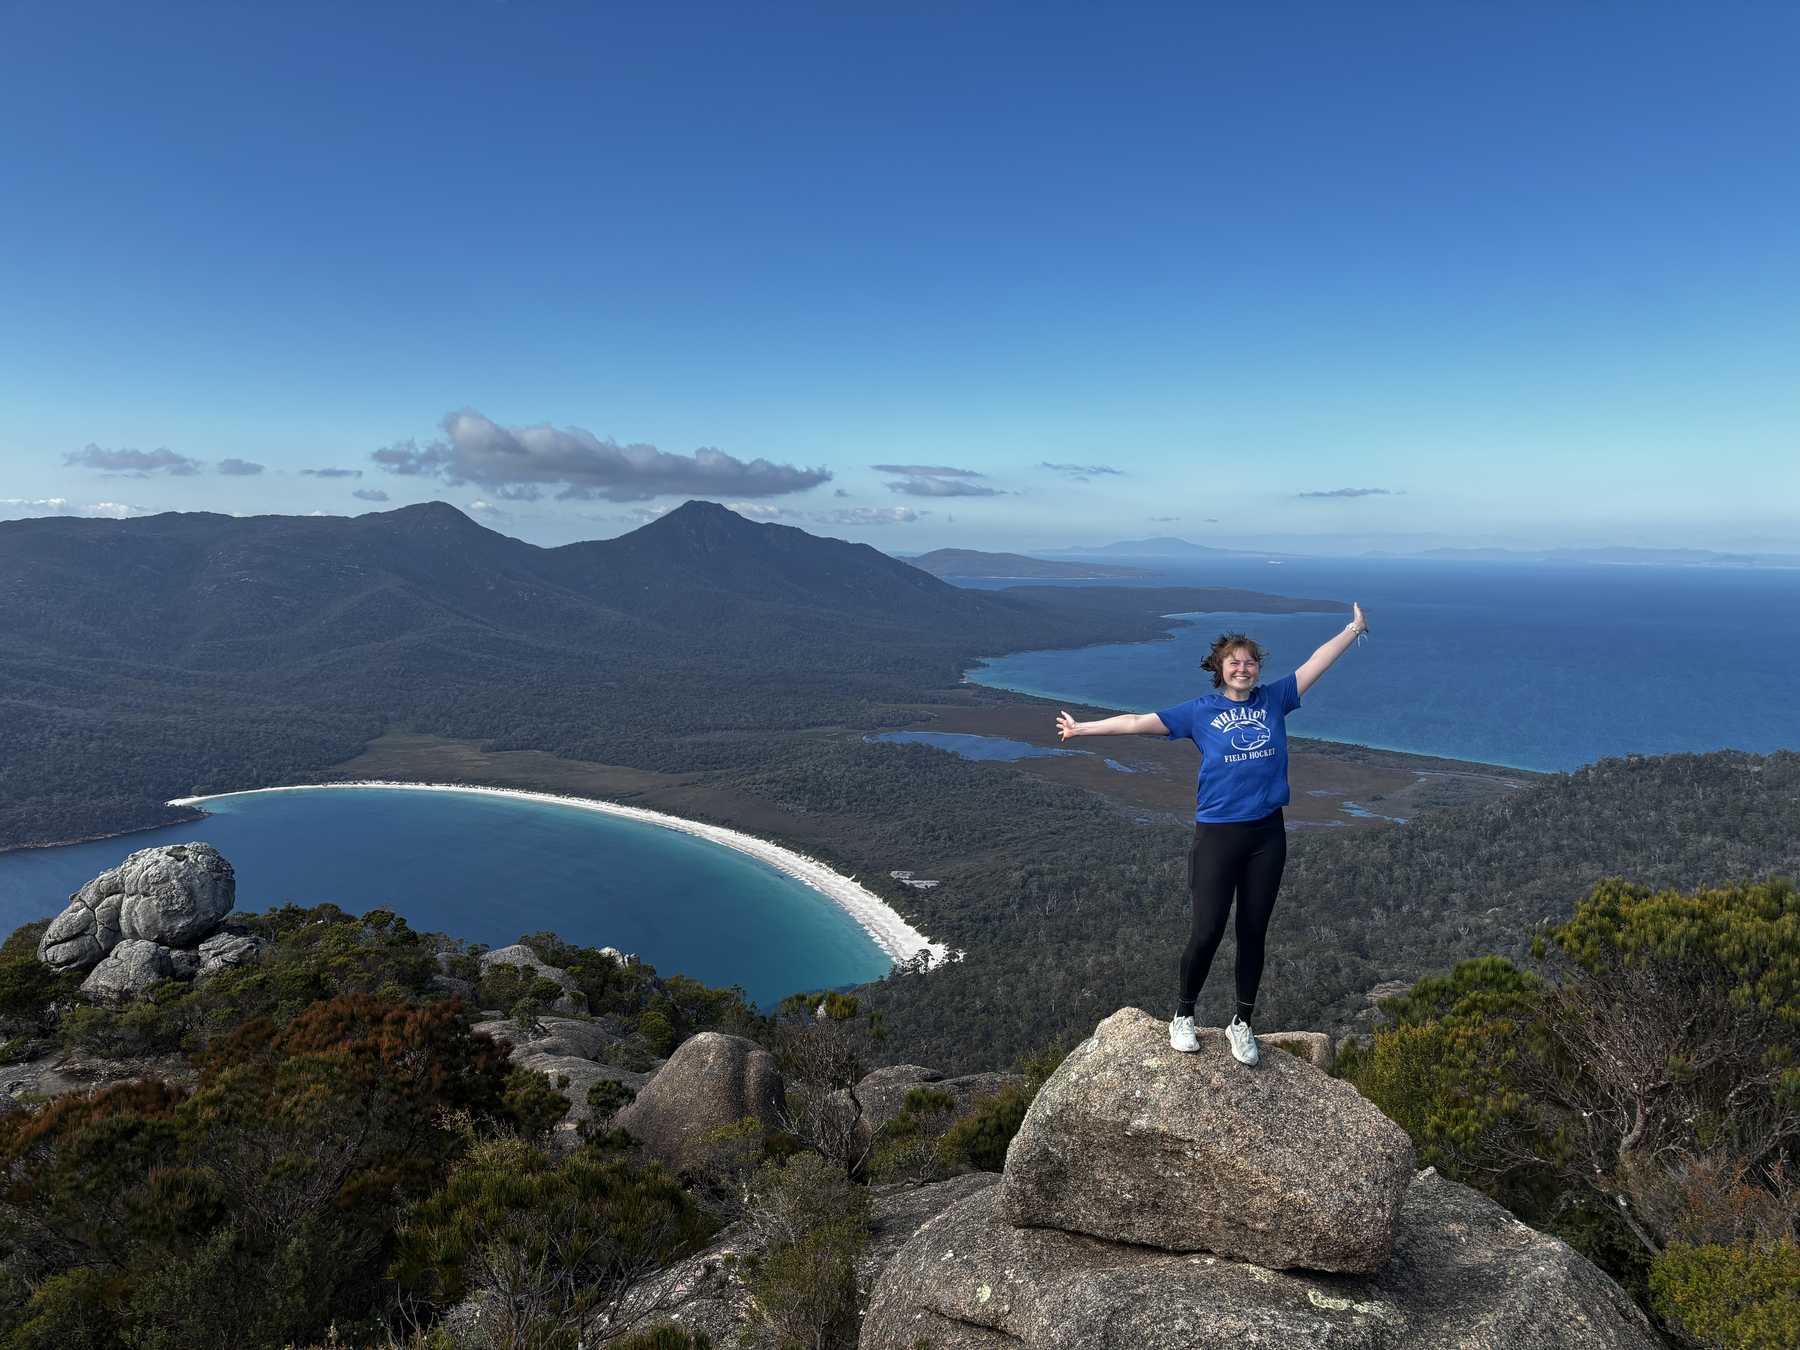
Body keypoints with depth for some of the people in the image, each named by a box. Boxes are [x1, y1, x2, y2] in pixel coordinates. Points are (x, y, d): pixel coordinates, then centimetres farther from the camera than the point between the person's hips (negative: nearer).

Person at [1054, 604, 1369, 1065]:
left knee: (1253, 932, 10)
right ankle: (1183, 1016, 17)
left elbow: (1316, 663, 12)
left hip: (1267, 834, 3)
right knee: (1207, 931, -3)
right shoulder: (1200, 711, -1)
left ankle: (1242, 1024, 24)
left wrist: (1354, 629, 14)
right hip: (1218, 835, -3)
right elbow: (1138, 722, -3)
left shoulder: (1274, 699, 7)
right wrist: (1083, 728, -5)